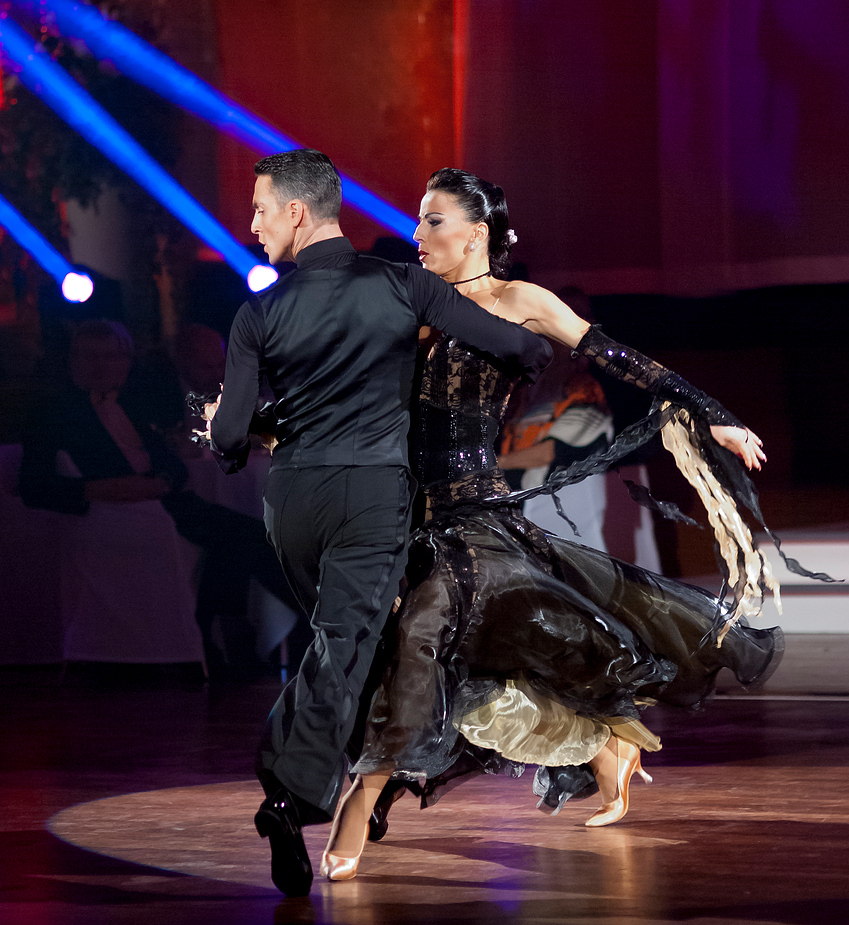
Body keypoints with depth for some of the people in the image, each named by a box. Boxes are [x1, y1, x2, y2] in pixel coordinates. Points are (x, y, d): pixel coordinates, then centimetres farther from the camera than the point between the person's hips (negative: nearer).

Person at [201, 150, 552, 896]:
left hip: (293, 495, 2)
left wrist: (227, 441, 24)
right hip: (376, 488, -2)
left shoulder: (262, 314, -2)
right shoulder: (402, 287, -4)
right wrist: (534, 356, 20)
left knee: (336, 629, 24)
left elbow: (229, 435, -1)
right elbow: (516, 344, -4)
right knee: (344, 645, -5)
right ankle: (296, 793, -17)